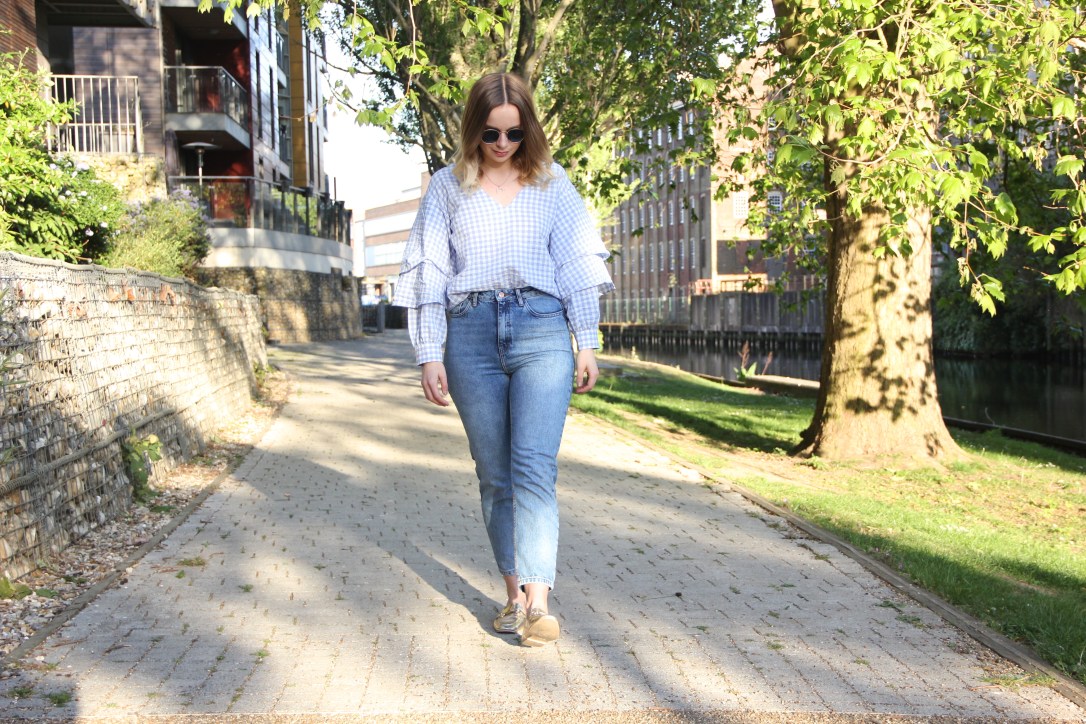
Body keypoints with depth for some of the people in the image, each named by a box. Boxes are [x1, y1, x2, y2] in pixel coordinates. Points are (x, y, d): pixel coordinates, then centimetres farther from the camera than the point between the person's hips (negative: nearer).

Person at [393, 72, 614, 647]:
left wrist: (587, 343, 7)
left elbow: (576, 264, 12)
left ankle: (538, 599, -15)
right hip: (472, 334, 1)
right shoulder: (447, 187, 12)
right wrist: (429, 354, 3)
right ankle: (513, 591, 12)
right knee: (494, 473, 4)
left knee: (534, 467, -13)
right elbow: (429, 272, 9)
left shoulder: (552, 183, 13)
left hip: (541, 328, -1)